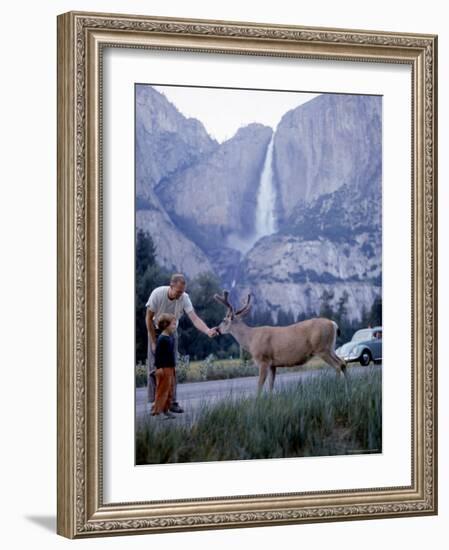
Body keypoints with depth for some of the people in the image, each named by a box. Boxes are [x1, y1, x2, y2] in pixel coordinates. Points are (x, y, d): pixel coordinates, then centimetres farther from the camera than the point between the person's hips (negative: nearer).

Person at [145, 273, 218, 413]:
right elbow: (149, 319, -18)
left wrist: (208, 331, -49)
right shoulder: (157, 294, -28)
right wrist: (154, 342, -14)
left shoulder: (184, 298, -22)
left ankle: (172, 402, 5)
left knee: (171, 368, -1)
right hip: (156, 331, -2)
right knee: (155, 367, -6)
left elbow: (194, 318, -29)